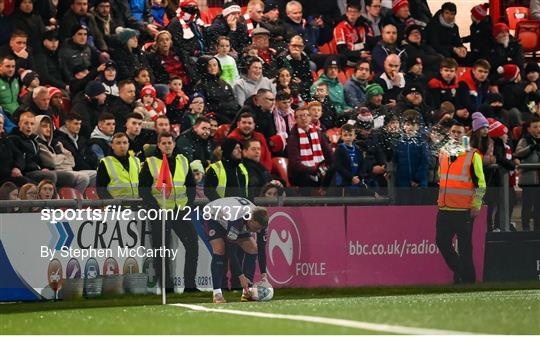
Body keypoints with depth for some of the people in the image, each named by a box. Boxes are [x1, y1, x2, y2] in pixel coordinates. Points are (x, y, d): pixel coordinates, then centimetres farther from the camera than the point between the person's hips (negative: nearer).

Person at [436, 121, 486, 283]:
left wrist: (476, 205, -11)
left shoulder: (473, 155, -5)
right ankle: (459, 270, 24)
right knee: (442, 241, 6)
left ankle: (468, 279, 8)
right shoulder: (443, 153, 13)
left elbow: (480, 183, -6)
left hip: (464, 210, -6)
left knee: (464, 246, -2)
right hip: (445, 209, 6)